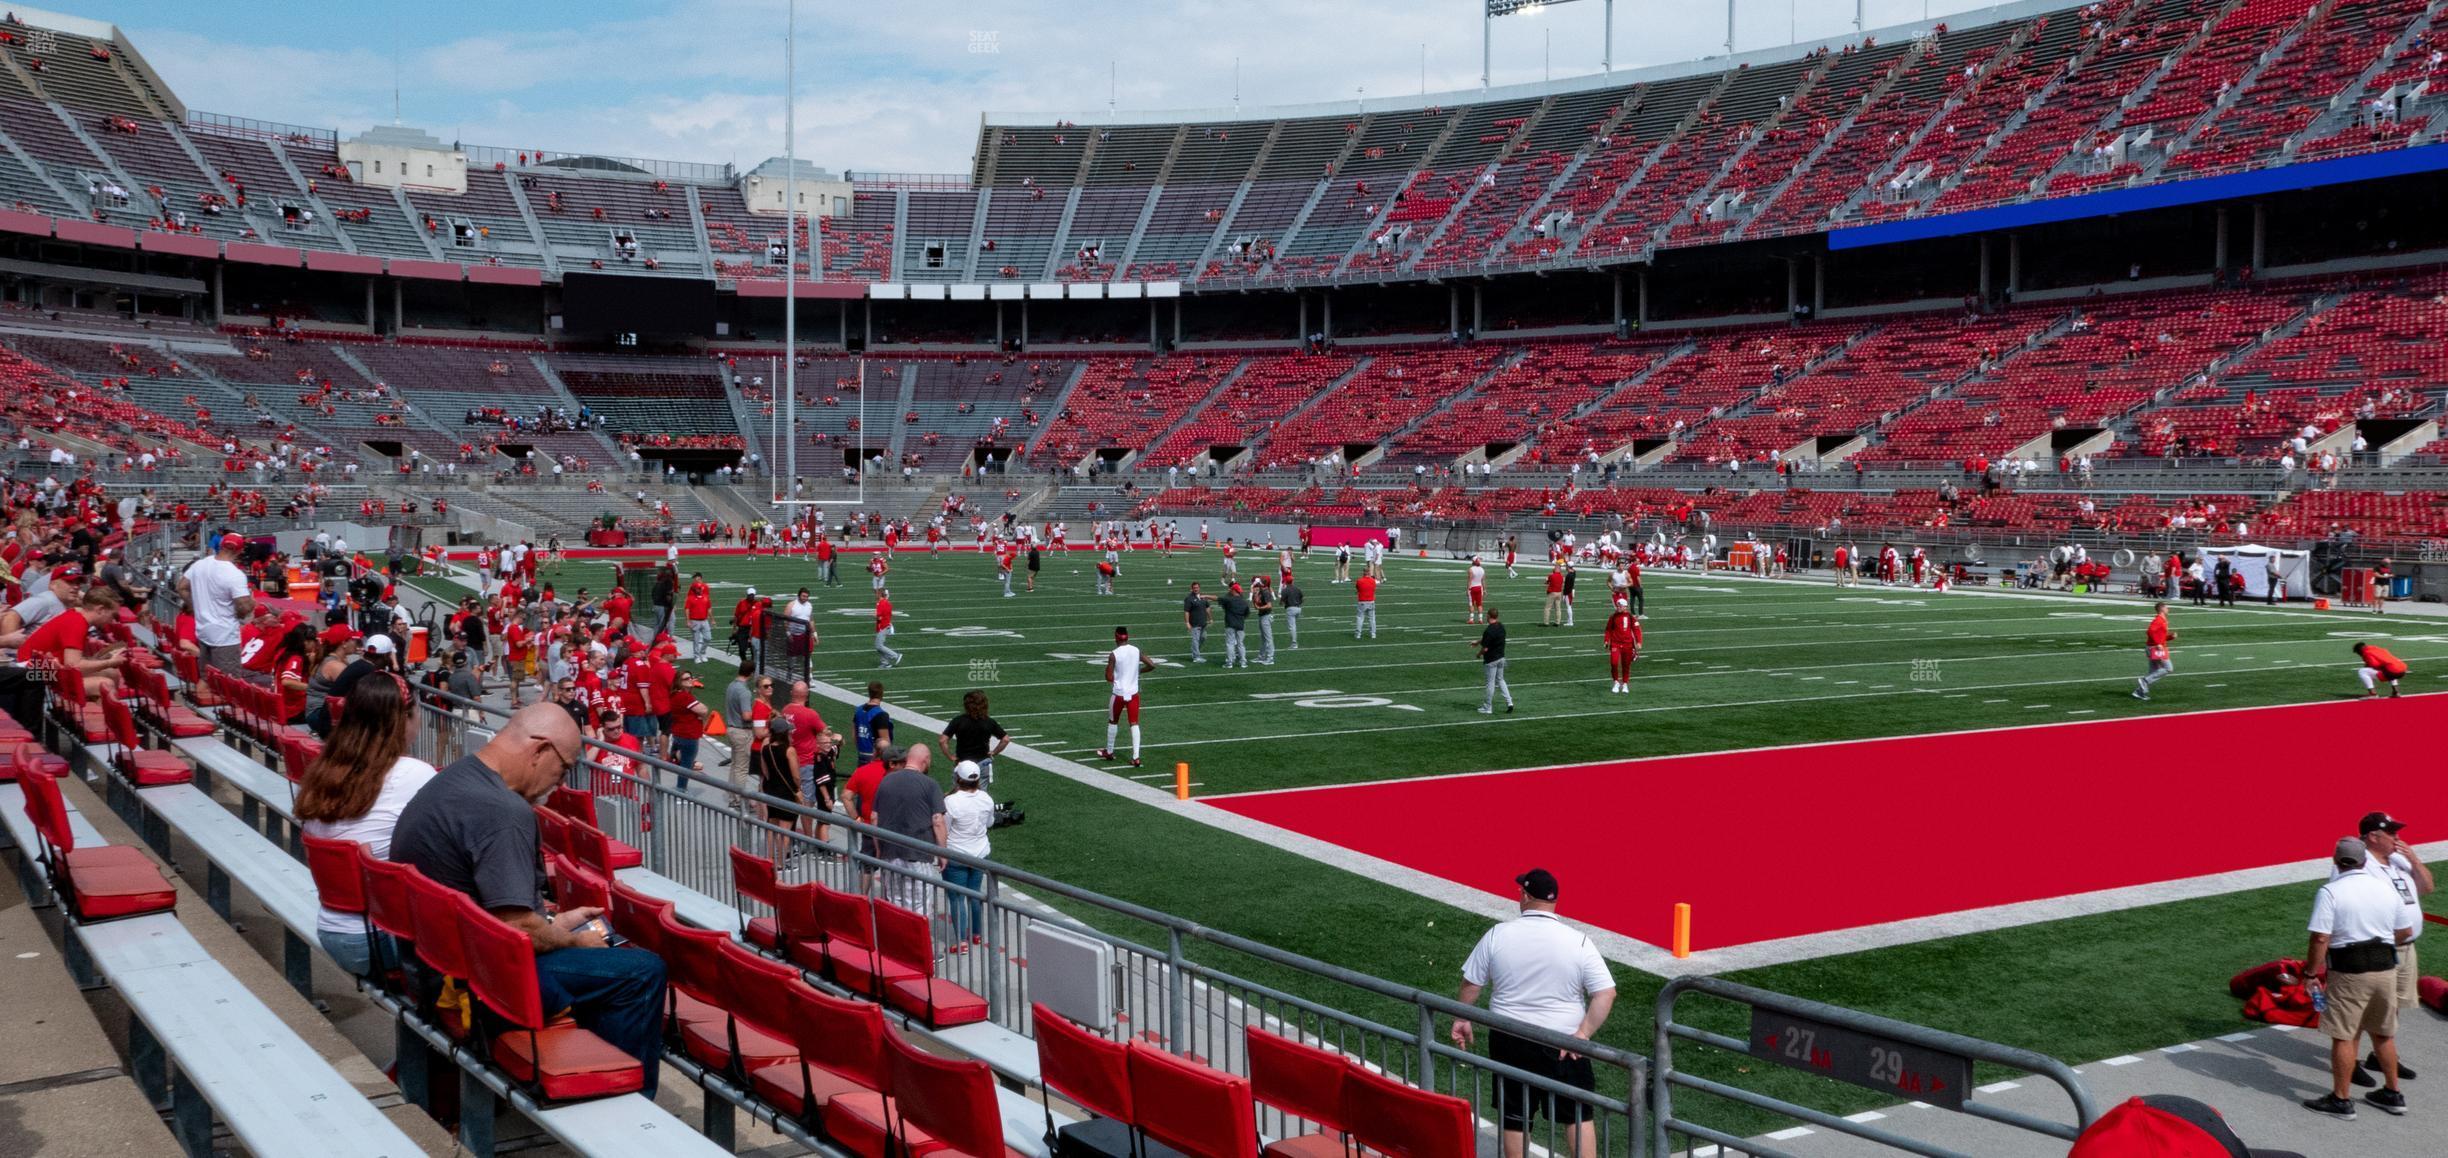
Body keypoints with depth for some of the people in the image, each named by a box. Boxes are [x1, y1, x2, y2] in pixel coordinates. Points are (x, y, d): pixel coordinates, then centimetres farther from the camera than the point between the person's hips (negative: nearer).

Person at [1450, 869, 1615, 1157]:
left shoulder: (1497, 936, -8)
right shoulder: (1578, 941, -9)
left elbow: (1471, 985, -1)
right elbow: (1606, 994, -13)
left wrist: (1461, 1020, 14)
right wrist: (1583, 1033, -12)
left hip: (1509, 1041, 1)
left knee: (1514, 1117, 13)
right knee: (1579, 1113, 12)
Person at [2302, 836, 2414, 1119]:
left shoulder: (2330, 892, -12)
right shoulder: (2385, 887, 5)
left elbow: (2320, 939, -18)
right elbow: (2405, 933, 13)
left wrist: (2311, 973, -7)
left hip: (2349, 971, -6)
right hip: (2385, 968, 6)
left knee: (2343, 1036, 3)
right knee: (2383, 1034, 19)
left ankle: (2340, 1100, 8)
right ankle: (2392, 1094, 30)